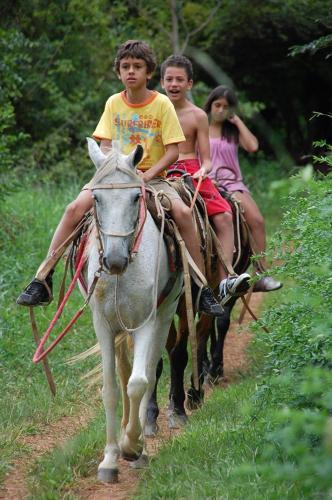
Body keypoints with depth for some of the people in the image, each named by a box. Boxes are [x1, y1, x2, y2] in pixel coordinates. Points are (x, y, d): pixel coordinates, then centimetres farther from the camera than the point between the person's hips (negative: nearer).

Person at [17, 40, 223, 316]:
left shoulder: (162, 104, -3)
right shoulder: (114, 103, 6)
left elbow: (173, 151, -6)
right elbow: (104, 146, 5)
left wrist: (148, 174, -19)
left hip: (153, 176, -2)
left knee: (182, 212, -29)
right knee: (75, 207, -22)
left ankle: (203, 289, -20)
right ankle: (43, 280, -19)